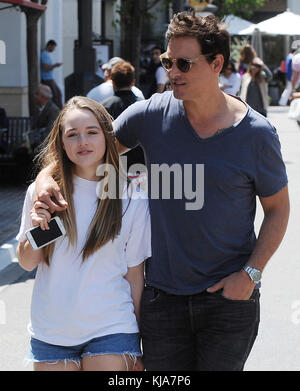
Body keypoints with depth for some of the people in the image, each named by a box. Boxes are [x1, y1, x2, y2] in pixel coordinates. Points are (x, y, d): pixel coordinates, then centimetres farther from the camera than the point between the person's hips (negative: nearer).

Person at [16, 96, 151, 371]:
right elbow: (27, 263, 5)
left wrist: (137, 348, 2)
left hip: (110, 330, -1)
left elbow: (134, 275, 0)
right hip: (50, 333, 2)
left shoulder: (131, 201, -4)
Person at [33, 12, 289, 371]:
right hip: (163, 297, 2)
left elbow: (277, 209, 3)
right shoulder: (151, 115, -3)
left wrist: (250, 273, -8)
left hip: (230, 298, -1)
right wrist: (46, 175, -9)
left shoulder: (256, 133, -6)